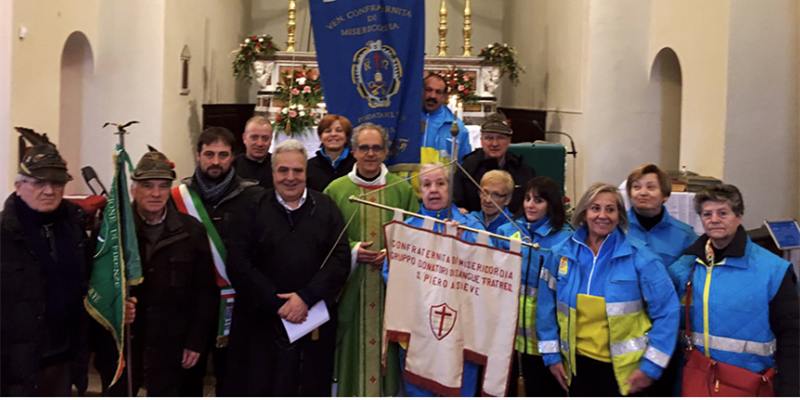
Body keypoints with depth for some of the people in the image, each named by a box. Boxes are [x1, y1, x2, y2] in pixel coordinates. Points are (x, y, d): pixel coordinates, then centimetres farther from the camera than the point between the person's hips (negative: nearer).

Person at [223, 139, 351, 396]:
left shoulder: (326, 208, 7)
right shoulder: (254, 209, 3)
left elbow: (340, 259, -1)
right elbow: (238, 263, -4)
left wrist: (306, 297, -13)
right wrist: (276, 304, -12)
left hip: (314, 323, 1)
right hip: (260, 322, -1)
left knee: (310, 388, 8)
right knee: (257, 388, 1)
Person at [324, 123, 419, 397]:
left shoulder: (402, 190, 7)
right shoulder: (336, 190, 5)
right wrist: (351, 251, -12)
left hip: (391, 289, 1)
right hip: (350, 290, 0)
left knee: (388, 352, 3)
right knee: (352, 350, 3)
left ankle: (389, 391, 16)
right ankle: (351, 391, 16)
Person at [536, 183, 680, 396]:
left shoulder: (639, 258, -11)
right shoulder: (562, 254, -1)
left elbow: (666, 311, -10)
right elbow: (547, 306, 8)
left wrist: (651, 366, -11)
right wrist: (551, 355, 6)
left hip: (624, 370, -3)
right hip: (579, 365, 3)